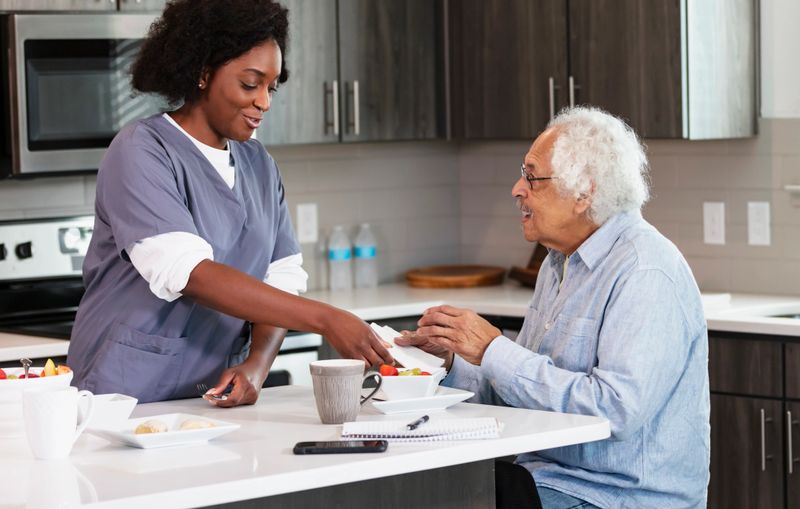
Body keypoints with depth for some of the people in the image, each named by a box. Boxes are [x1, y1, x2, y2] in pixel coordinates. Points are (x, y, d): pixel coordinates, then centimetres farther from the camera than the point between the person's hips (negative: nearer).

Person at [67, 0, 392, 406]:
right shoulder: (141, 152, -8)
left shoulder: (259, 165, 13)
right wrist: (324, 319, -26)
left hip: (215, 399, 5)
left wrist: (258, 364, -11)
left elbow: (281, 280, 10)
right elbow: (188, 273, -21)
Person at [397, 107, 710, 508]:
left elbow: (616, 410, -27)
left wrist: (494, 351, -21)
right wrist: (450, 362, 2)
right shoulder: (560, 263, 14)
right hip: (545, 476, 8)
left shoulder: (646, 272, -16)